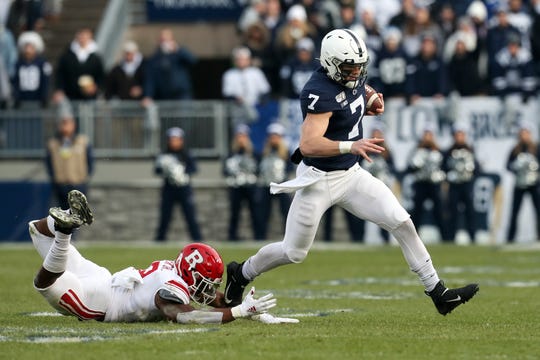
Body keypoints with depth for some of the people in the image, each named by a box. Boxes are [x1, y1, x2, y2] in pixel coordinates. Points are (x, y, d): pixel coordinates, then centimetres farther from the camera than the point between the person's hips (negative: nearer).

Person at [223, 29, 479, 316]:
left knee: (402, 224, -5)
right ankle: (241, 274, 34)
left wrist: (371, 107, 1)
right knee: (294, 252, 7)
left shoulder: (354, 77, -2)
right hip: (319, 180, -7)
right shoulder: (321, 92, -27)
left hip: (351, 174, 7)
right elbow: (308, 145, -37)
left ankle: (437, 292, -1)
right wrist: (351, 146, -49)